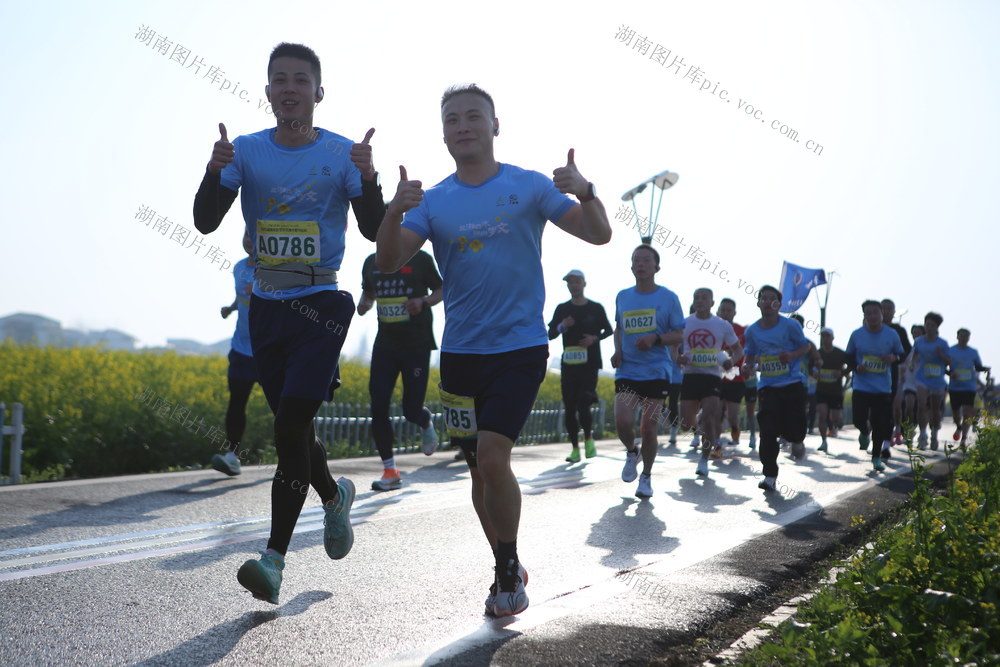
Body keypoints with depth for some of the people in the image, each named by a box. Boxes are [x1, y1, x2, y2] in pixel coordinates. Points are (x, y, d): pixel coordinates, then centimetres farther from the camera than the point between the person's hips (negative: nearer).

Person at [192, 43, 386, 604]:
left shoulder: (341, 154, -3)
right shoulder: (248, 151, 2)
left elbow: (375, 232, -8)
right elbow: (206, 222, -6)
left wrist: (368, 178, -25)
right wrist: (216, 171, -24)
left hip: (321, 304, -4)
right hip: (266, 305, 4)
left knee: (291, 426, -14)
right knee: (292, 428, 13)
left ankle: (275, 558, -11)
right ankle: (335, 495, 43)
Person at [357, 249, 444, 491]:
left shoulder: (420, 260, -4)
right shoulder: (372, 262, 8)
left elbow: (441, 290, 4)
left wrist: (424, 301, -17)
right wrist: (364, 304, 0)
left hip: (417, 344, -4)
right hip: (385, 343, 4)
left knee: (411, 410, -3)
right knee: (378, 407, -6)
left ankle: (426, 423, 37)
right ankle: (390, 471, 4)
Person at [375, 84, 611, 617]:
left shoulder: (528, 186, -2)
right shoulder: (433, 200, 4)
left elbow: (598, 235, -6)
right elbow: (387, 262, -7)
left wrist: (584, 194, -26)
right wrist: (395, 212, -25)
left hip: (520, 347, -3)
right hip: (460, 352, 4)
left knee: (492, 457, -18)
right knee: (481, 470, 10)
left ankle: (509, 567, 3)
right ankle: (508, 572, 29)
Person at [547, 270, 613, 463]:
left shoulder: (596, 308, 4)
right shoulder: (562, 309, 10)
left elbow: (609, 330, 13)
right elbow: (550, 334, 10)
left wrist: (595, 338, -6)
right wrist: (562, 326, -11)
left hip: (590, 363, -3)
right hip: (568, 365, 3)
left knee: (583, 405, -15)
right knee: (570, 408, 2)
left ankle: (588, 439, 10)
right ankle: (575, 449, 11)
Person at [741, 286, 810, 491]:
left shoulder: (790, 325, -5)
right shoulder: (752, 331, 4)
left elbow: (805, 346, 5)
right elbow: (750, 354, 17)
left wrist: (792, 355, -15)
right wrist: (747, 365, -6)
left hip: (792, 384, -2)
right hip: (767, 386, 2)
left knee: (794, 430, -2)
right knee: (768, 432, -7)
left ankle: (796, 440, 38)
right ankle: (770, 475, 2)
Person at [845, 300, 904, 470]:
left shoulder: (892, 335, -2)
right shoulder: (857, 335, -1)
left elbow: (901, 354, 9)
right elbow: (849, 355, 10)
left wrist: (893, 357, -14)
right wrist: (856, 366, -10)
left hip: (883, 388, 0)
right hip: (861, 386, 0)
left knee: (880, 424, 1)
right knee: (859, 420, -11)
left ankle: (877, 457, 19)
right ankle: (865, 432, 28)